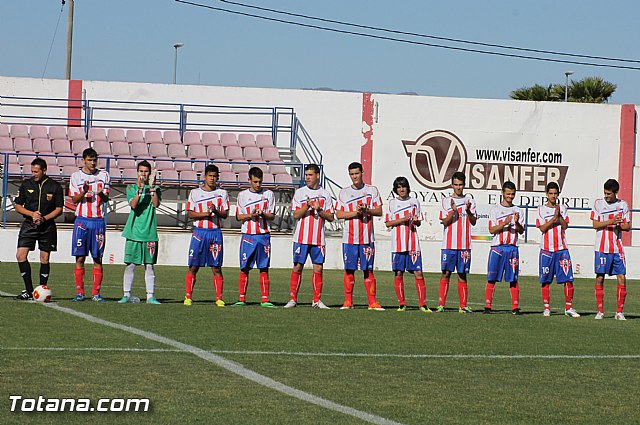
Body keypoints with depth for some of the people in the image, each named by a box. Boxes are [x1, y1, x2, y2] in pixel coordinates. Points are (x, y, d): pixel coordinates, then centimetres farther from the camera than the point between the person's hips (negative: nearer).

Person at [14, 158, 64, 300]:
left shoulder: (55, 187, -1)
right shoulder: (26, 184, 4)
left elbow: (59, 209, 1)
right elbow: (18, 206, 6)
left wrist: (44, 218, -14)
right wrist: (32, 214, -12)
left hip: (47, 226, -1)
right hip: (28, 225, 1)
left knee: (45, 258, 1)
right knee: (20, 255, -11)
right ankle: (29, 291, -6)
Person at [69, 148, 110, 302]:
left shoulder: (104, 175, 8)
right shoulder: (76, 176, 5)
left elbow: (106, 198, 2)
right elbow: (74, 200, 2)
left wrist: (101, 194, -20)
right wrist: (84, 192, -17)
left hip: (99, 221, 1)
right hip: (82, 220, -1)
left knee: (98, 259, 0)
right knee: (80, 258, -2)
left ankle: (96, 293, 3)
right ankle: (79, 292, 3)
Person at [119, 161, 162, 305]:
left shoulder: (155, 189, 9)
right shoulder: (131, 188, 7)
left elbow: (156, 204, -9)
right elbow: (133, 205, -9)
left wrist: (152, 187, -17)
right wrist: (139, 189, -22)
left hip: (149, 232, 0)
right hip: (133, 231, 0)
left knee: (149, 265, 2)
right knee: (130, 264, 1)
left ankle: (150, 296, 5)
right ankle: (127, 295, 7)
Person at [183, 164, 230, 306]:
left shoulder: (222, 193, 9)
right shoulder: (195, 193, 7)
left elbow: (225, 214, 3)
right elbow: (190, 214, 2)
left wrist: (216, 211, -17)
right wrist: (204, 214, -14)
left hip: (216, 232, 0)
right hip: (199, 231, 0)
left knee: (216, 267, 0)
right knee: (193, 267, -1)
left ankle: (219, 298, 2)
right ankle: (188, 297, 4)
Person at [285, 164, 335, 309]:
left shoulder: (325, 194, 8)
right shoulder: (300, 192, 5)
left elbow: (331, 217, 6)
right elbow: (296, 215, -1)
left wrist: (319, 210, -10)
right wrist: (306, 207, -18)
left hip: (318, 239, 1)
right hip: (301, 237, -1)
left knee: (318, 268, 0)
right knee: (298, 267, -1)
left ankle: (317, 300, 7)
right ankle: (293, 299, 4)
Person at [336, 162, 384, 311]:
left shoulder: (372, 190, 7)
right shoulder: (344, 192, 8)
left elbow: (379, 211, 3)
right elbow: (339, 214, 2)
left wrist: (366, 210, -15)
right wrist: (355, 212, -12)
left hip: (367, 238, -1)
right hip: (349, 238, 1)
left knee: (368, 270, 0)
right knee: (349, 269, 0)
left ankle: (372, 302, 1)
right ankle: (348, 301, 7)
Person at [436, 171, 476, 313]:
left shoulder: (469, 200, 10)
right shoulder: (446, 201, 6)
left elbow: (473, 222, 4)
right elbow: (444, 222, -2)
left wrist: (468, 211, -14)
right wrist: (453, 211, -19)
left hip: (464, 244, 1)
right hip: (449, 244, -1)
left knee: (462, 275, 2)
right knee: (446, 273, -3)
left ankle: (463, 306, 4)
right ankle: (441, 304, -2)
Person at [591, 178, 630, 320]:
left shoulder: (623, 205, 6)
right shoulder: (598, 203, 2)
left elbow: (628, 226, 8)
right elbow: (595, 224, -4)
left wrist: (619, 225, -14)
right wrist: (611, 221, -18)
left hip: (617, 248, 1)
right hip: (602, 248, -1)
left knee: (622, 278, -4)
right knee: (600, 278, -1)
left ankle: (619, 312, 4)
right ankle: (600, 311, 7)